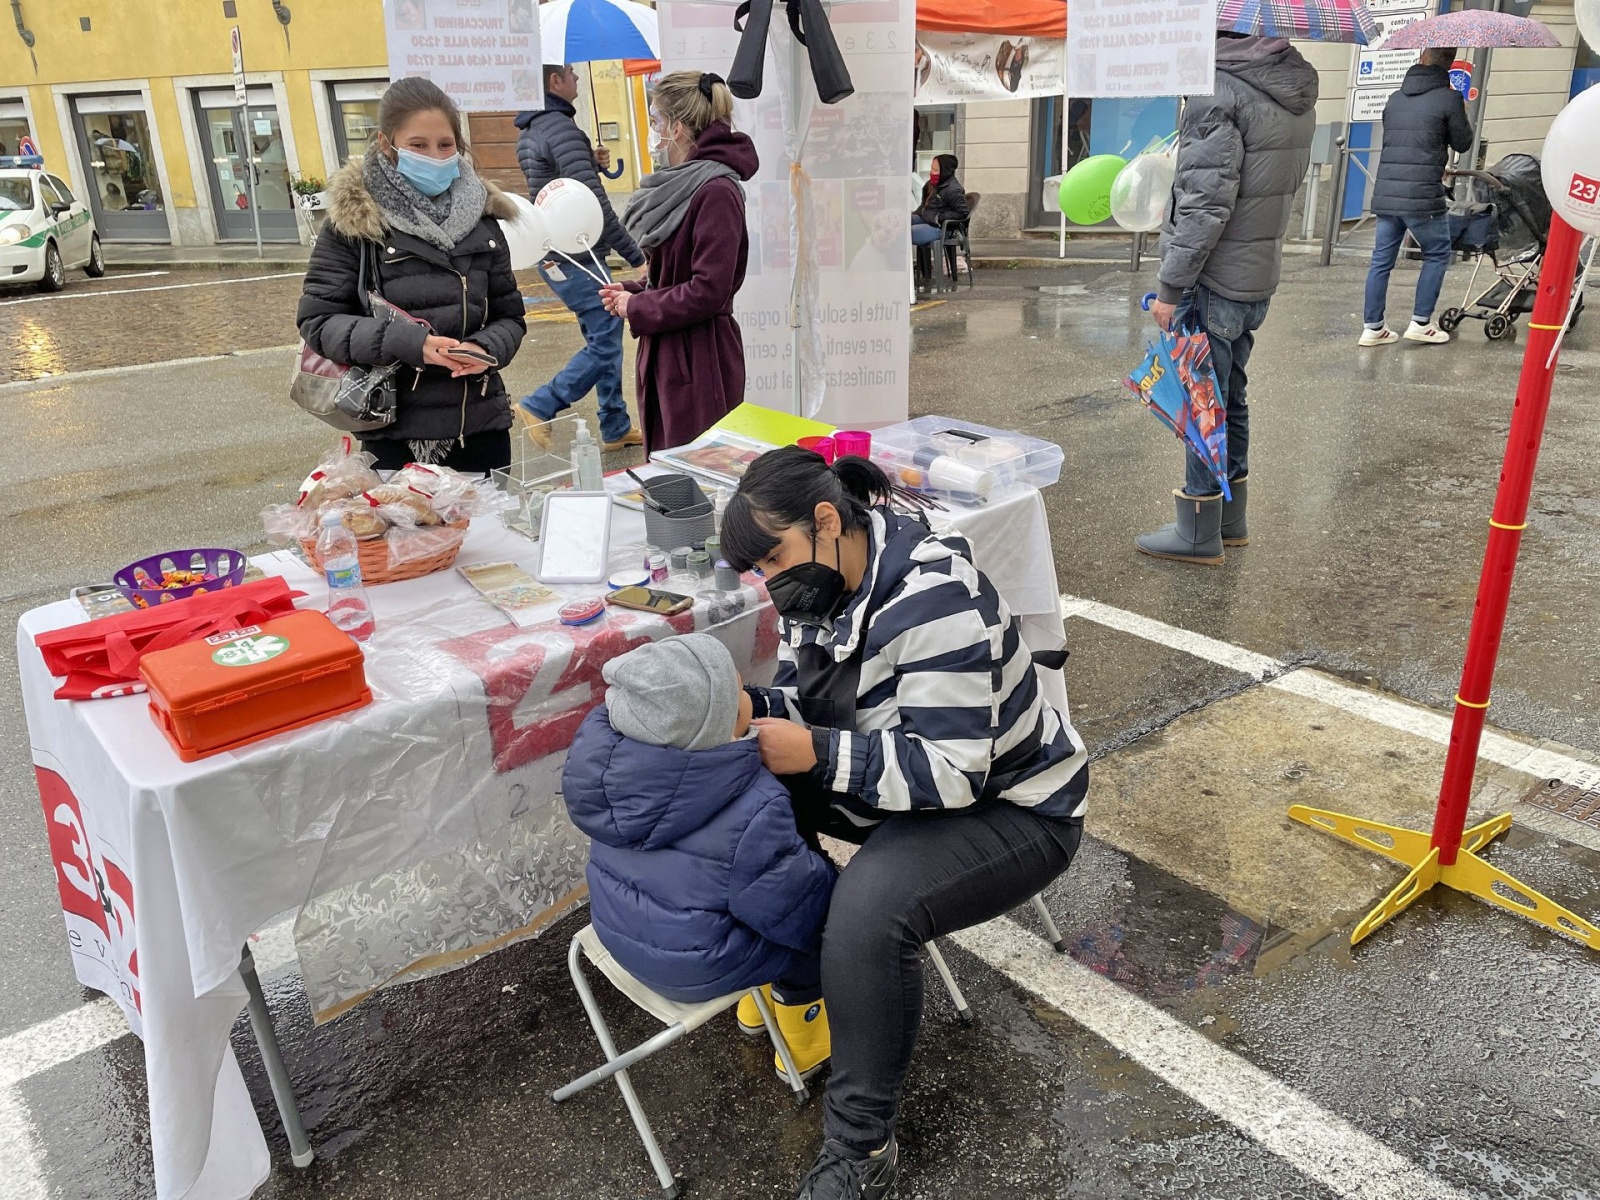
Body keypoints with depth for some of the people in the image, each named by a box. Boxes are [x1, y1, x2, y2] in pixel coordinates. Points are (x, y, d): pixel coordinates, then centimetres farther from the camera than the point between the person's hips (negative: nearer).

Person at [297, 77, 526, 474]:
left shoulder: (479, 215, 6)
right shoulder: (353, 219, -4)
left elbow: (510, 316, 10)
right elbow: (317, 321, -6)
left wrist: (487, 349, -13)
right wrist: (408, 342, -20)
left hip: (480, 425, 3)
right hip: (395, 432, -3)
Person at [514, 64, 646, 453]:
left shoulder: (529, 132, 13)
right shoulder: (562, 129, -17)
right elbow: (595, 204, -22)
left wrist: (590, 163, 11)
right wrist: (634, 254, -17)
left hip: (553, 253, 10)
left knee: (602, 337, 15)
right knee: (606, 341, -5)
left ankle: (616, 428, 20)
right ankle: (540, 407, -4)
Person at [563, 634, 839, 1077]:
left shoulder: (603, 754, -16)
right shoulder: (753, 814, -32)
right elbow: (795, 911, -20)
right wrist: (822, 876, -1)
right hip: (697, 966, -7)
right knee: (822, 904, 14)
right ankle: (800, 1040, 30)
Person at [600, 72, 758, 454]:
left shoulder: (716, 191, -17)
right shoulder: (683, 184, 14)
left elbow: (708, 291, -21)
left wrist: (636, 308, -11)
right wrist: (633, 290, 6)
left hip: (699, 361, -9)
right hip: (666, 354, 10)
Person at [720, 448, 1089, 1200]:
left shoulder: (935, 602, -29)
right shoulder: (821, 585, -3)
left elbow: (950, 770, -32)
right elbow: (802, 703, 2)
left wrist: (816, 753, -36)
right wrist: (749, 707, -19)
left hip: (1008, 806, -9)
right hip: (902, 784, 9)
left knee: (871, 907, -32)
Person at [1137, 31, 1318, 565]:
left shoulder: (1218, 91, -16)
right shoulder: (1298, 91, 11)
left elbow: (1206, 205, -21)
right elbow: (1285, 186, 13)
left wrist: (1170, 287, -15)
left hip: (1212, 283, -9)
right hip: (1260, 280, 9)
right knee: (1229, 397, 18)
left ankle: (1198, 532, 10)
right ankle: (1229, 518, 29)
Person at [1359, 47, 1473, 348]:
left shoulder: (1395, 98, 11)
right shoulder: (1449, 98, -5)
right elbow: (1462, 143, 5)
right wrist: (1460, 112, 20)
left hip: (1385, 195, 5)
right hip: (1423, 197, -5)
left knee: (1381, 260, 10)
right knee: (1437, 255, 11)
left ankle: (1372, 327, 10)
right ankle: (1420, 323, 9)